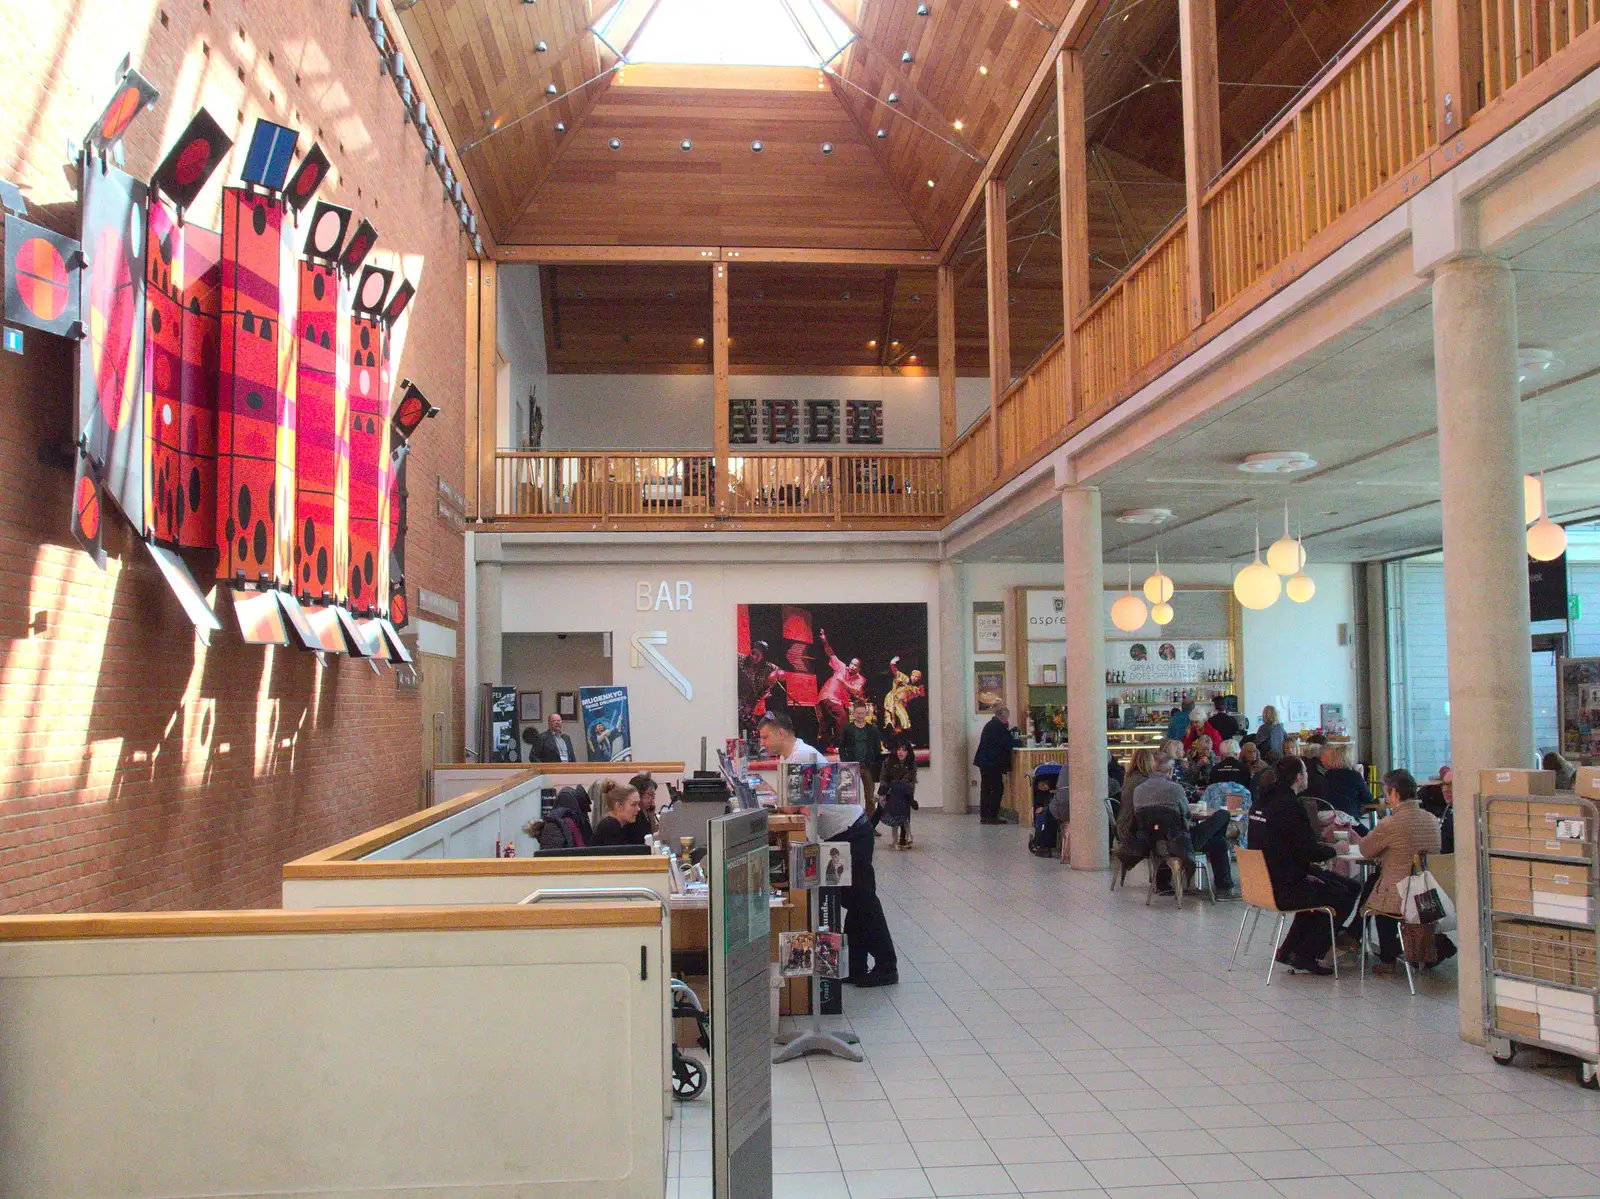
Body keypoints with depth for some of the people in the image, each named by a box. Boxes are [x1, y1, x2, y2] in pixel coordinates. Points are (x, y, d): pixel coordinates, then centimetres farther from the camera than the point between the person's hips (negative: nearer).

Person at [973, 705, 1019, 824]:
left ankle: (984, 816, 14)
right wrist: (1018, 741, 3)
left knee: (986, 788, 12)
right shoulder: (999, 726, -13)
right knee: (998, 788, -5)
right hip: (993, 763, -10)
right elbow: (1009, 743, -15)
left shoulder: (990, 725, 17)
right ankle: (992, 816, -6)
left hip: (984, 761, 10)